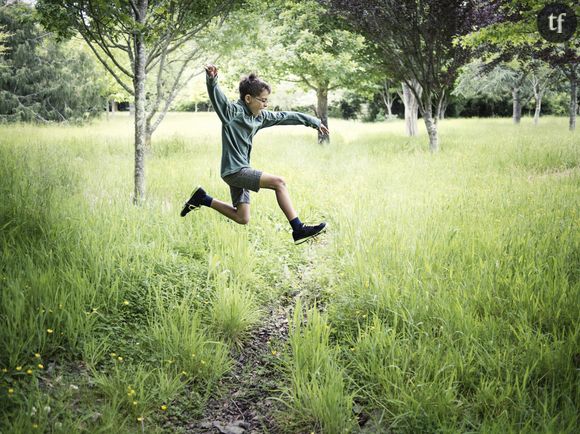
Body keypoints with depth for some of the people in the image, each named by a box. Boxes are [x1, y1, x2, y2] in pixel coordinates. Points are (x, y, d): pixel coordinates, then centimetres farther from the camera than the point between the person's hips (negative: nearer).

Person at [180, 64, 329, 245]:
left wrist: (314, 122, 27)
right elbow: (216, 95, -28)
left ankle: (202, 198, 24)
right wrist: (211, 79, -50)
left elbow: (285, 116, 20)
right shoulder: (232, 111, -11)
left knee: (242, 219, 13)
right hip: (234, 170, -9)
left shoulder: (260, 116, 10)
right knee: (279, 182, -18)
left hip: (241, 171, 9)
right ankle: (298, 230, -16)